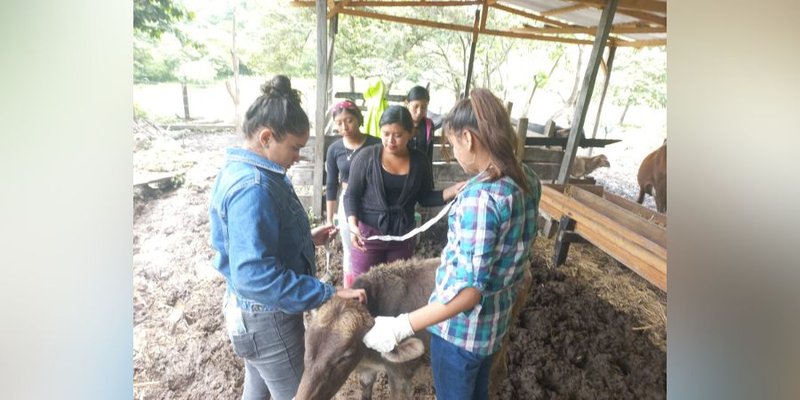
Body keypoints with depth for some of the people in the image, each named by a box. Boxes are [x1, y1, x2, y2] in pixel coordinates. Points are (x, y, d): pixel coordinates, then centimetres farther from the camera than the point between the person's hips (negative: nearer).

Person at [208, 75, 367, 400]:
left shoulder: (242, 171, 3)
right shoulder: (252, 188, -29)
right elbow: (254, 275, -35)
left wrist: (306, 238, 6)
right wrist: (328, 294, -32)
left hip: (252, 311, 9)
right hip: (267, 318, -9)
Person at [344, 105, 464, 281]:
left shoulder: (419, 161, -2)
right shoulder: (366, 157, -9)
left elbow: (425, 198, 5)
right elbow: (351, 195, -6)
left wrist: (453, 191, -11)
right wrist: (353, 225, -22)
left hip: (403, 236, 3)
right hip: (368, 234, -2)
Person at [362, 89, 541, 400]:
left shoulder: (480, 196, -32)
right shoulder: (527, 179, -4)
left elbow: (467, 290, -33)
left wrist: (399, 327, -29)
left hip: (462, 326, -8)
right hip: (497, 316, 8)